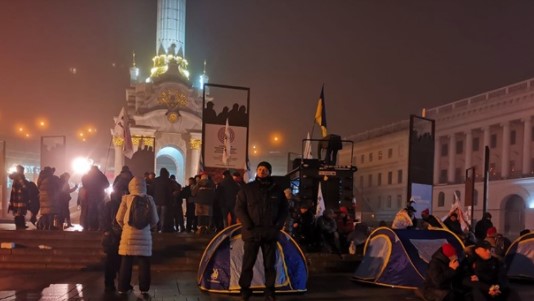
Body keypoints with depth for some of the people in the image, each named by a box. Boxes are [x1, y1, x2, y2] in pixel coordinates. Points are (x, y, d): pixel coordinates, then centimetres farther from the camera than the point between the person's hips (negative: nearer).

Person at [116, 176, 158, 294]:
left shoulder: (126, 198, 0)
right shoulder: (149, 199, 2)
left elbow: (119, 218, 2)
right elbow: (155, 220, 4)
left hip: (129, 233, 0)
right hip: (144, 234, 0)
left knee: (126, 262, 7)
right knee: (144, 262, 7)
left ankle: (123, 287, 11)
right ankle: (144, 287, 10)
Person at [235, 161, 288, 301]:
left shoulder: (277, 190, 6)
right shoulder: (247, 189, 1)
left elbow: (284, 209, 11)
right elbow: (239, 208, 0)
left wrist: (278, 226, -3)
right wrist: (248, 225, -12)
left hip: (270, 232, 1)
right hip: (252, 232, -1)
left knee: (270, 264, 7)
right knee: (248, 263, 2)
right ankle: (245, 290, 13)